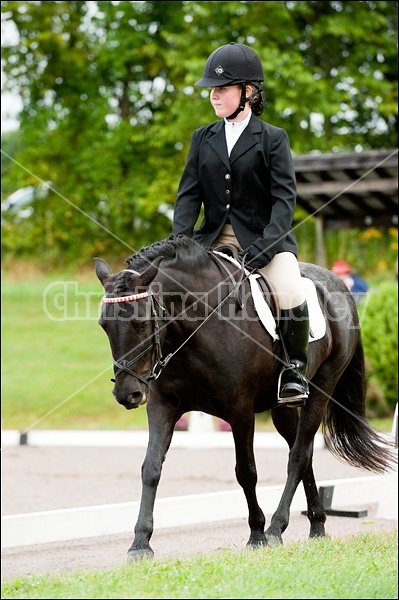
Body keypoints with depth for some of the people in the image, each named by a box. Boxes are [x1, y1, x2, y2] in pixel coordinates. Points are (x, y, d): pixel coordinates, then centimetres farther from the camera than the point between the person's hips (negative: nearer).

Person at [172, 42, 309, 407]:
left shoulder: (273, 139, -1)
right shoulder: (203, 139, 11)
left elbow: (285, 198, -9)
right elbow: (189, 195, 6)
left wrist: (264, 247, -22)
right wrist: (180, 243, -11)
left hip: (265, 239, -4)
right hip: (214, 240, 4)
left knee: (290, 294, -29)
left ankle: (295, 368, -10)